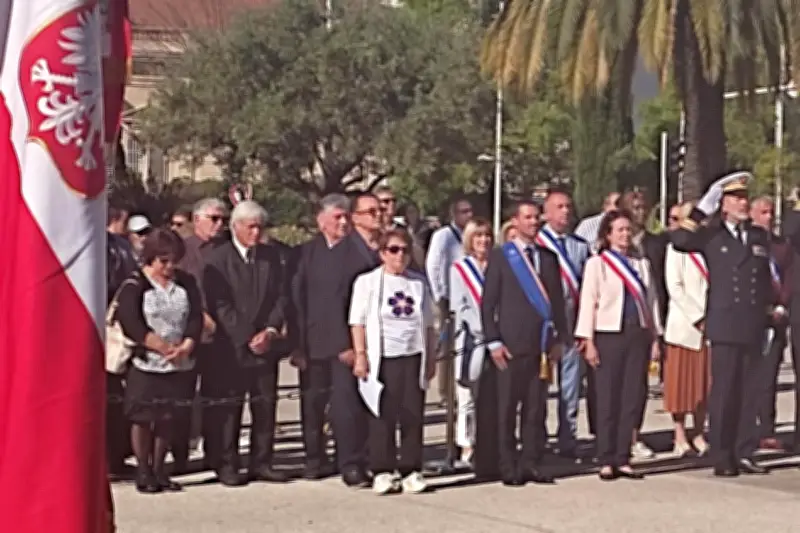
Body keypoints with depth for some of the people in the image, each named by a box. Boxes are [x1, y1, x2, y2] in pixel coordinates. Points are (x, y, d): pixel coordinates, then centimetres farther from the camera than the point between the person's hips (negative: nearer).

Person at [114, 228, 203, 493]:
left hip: (179, 365, 4)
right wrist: (164, 347, -19)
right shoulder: (134, 286, -6)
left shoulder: (186, 283, 8)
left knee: (167, 418, 9)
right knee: (143, 418, 1)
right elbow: (131, 324, -15)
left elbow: (196, 318, 2)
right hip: (146, 364, -4)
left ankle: (159, 469, 19)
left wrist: (185, 347, -16)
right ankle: (143, 471, 11)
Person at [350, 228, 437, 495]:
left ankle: (411, 470, 8)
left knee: (413, 415, 1)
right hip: (382, 358, -3)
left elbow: (428, 324, 15)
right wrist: (360, 355, -9)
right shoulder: (367, 282, 2)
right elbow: (358, 323, -1)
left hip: (413, 357, 3)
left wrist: (431, 358, 11)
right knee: (383, 416, -1)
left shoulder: (419, 283, 13)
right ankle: (383, 472, 6)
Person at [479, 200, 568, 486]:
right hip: (511, 345, -4)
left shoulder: (548, 258, 13)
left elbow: (557, 300, 15)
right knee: (506, 408, -1)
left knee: (536, 408, 5)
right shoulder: (500, 256, 1)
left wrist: (559, 338, 8)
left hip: (541, 344, 4)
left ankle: (531, 463, 11)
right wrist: (493, 341, -8)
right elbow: (488, 302, -2)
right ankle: (508, 467, 5)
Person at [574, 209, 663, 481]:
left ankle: (623, 459, 9)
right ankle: (606, 461, 4)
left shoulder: (641, 264, 13)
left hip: (638, 335, 4)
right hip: (609, 335, -4)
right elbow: (587, 303, -4)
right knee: (607, 400, -1)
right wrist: (588, 342, -10)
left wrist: (655, 338, 8)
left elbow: (651, 300, 13)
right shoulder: (596, 264, 0)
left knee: (632, 399, 3)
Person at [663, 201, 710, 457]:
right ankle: (680, 437, 4)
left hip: (708, 324, 4)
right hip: (684, 324, -4)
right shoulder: (677, 247, -3)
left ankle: (699, 435, 12)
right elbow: (674, 286, -9)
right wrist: (698, 318, -12)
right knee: (681, 381, 0)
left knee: (704, 381, 6)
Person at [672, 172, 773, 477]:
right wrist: (703, 208, -13)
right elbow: (680, 241, -15)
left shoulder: (759, 236, 15)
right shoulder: (711, 236, 3)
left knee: (750, 392, 6)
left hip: (753, 326, 4)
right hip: (725, 326, -4)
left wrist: (771, 307, 14)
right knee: (723, 392, -4)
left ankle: (744, 455, 13)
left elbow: (767, 276, 21)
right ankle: (722, 458, 1)